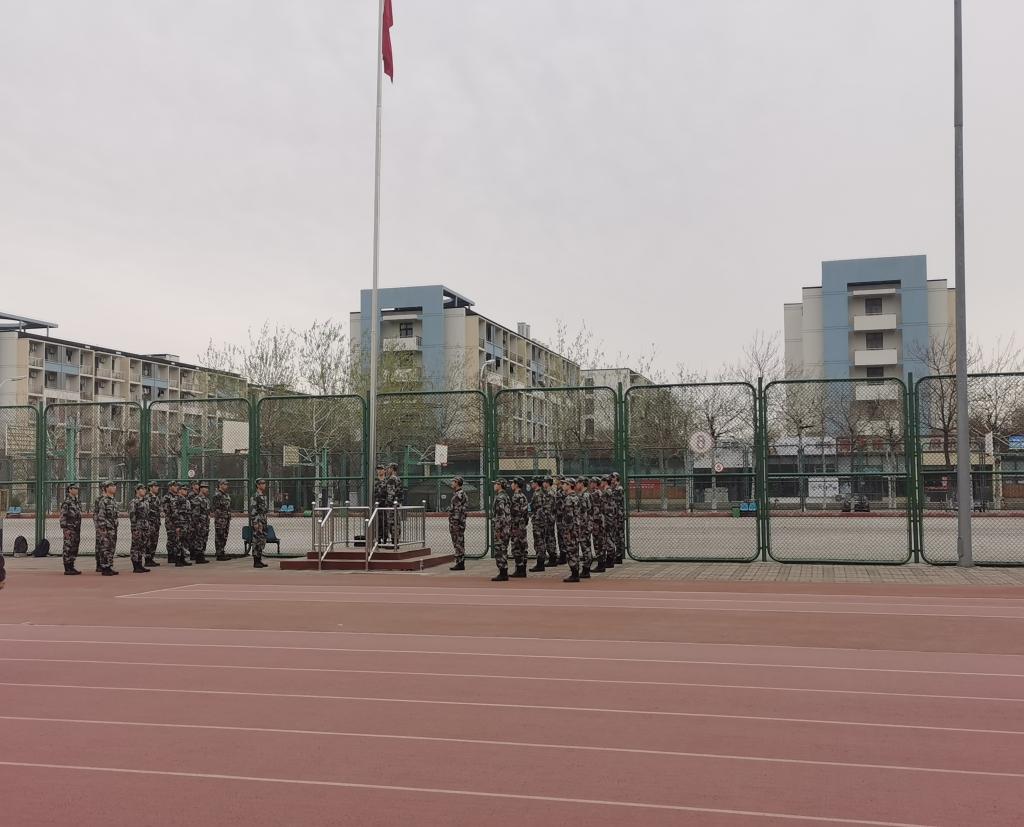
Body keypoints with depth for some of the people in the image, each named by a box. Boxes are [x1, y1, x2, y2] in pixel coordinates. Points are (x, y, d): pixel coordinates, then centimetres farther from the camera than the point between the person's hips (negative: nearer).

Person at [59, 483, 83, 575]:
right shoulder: (66, 502, -11)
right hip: (69, 529, -9)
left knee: (74, 549, 10)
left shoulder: (77, 502, 16)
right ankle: (67, 569, -3)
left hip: (76, 529, 9)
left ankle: (71, 567, 15)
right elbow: (62, 517, -15)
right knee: (68, 549, -5)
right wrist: (65, 530, -20)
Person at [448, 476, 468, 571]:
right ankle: (460, 563, 15)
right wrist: (452, 524, 23)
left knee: (458, 543, -7)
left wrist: (455, 524, -22)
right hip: (457, 523, 11)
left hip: (458, 523, -11)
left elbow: (458, 511, -21)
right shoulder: (456, 494, 18)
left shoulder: (459, 495, -15)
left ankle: (460, 564, -5)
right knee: (458, 544, 11)